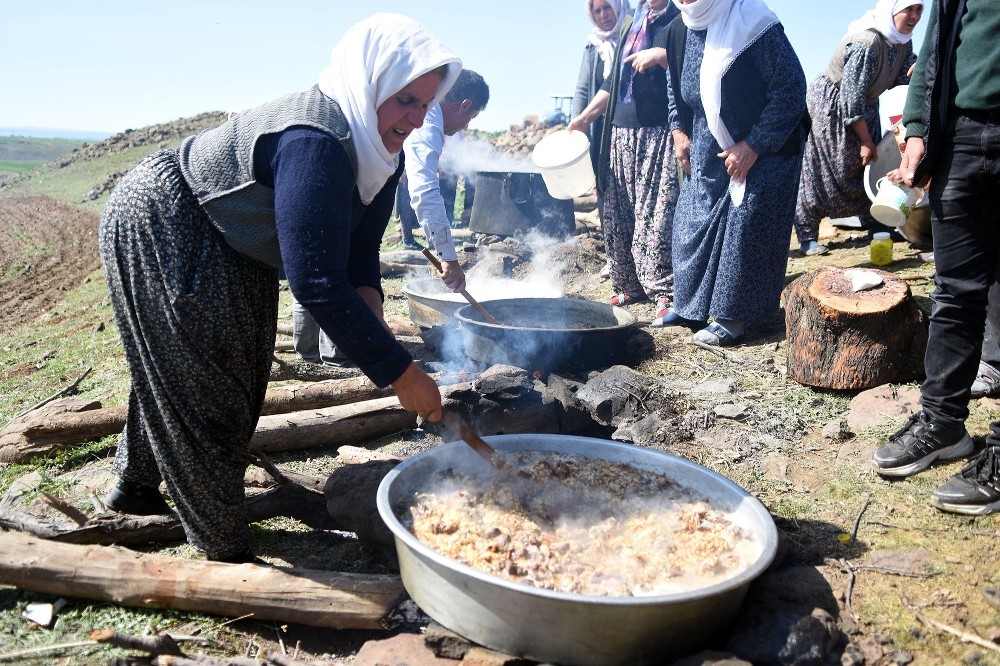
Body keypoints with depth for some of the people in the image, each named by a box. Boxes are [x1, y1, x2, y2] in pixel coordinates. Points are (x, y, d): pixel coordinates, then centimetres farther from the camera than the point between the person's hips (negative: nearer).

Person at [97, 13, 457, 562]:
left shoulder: (377, 149, -7)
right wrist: (400, 372, -37)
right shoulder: (314, 142, -37)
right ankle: (225, 551, 12)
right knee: (197, 385, -2)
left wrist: (372, 321, -24)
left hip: (228, 246, 10)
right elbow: (317, 283, -40)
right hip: (159, 228, -9)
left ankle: (135, 485, 42)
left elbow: (359, 252, -5)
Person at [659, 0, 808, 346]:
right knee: (694, 221, 9)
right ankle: (692, 305, 21)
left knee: (744, 226, -6)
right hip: (707, 148, 7)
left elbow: (791, 88, -21)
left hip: (763, 148, -7)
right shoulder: (681, 29, 0)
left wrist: (753, 146, -21)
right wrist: (679, 131, 8)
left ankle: (732, 318, 4)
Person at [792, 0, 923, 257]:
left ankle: (877, 227, 19)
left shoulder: (902, 40, -3)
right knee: (821, 171, -7)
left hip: (863, 108, 9)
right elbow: (851, 99, -27)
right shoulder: (866, 43, -29)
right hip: (830, 106, -9)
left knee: (869, 165, 10)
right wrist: (866, 141, -20)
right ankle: (807, 237, -3)